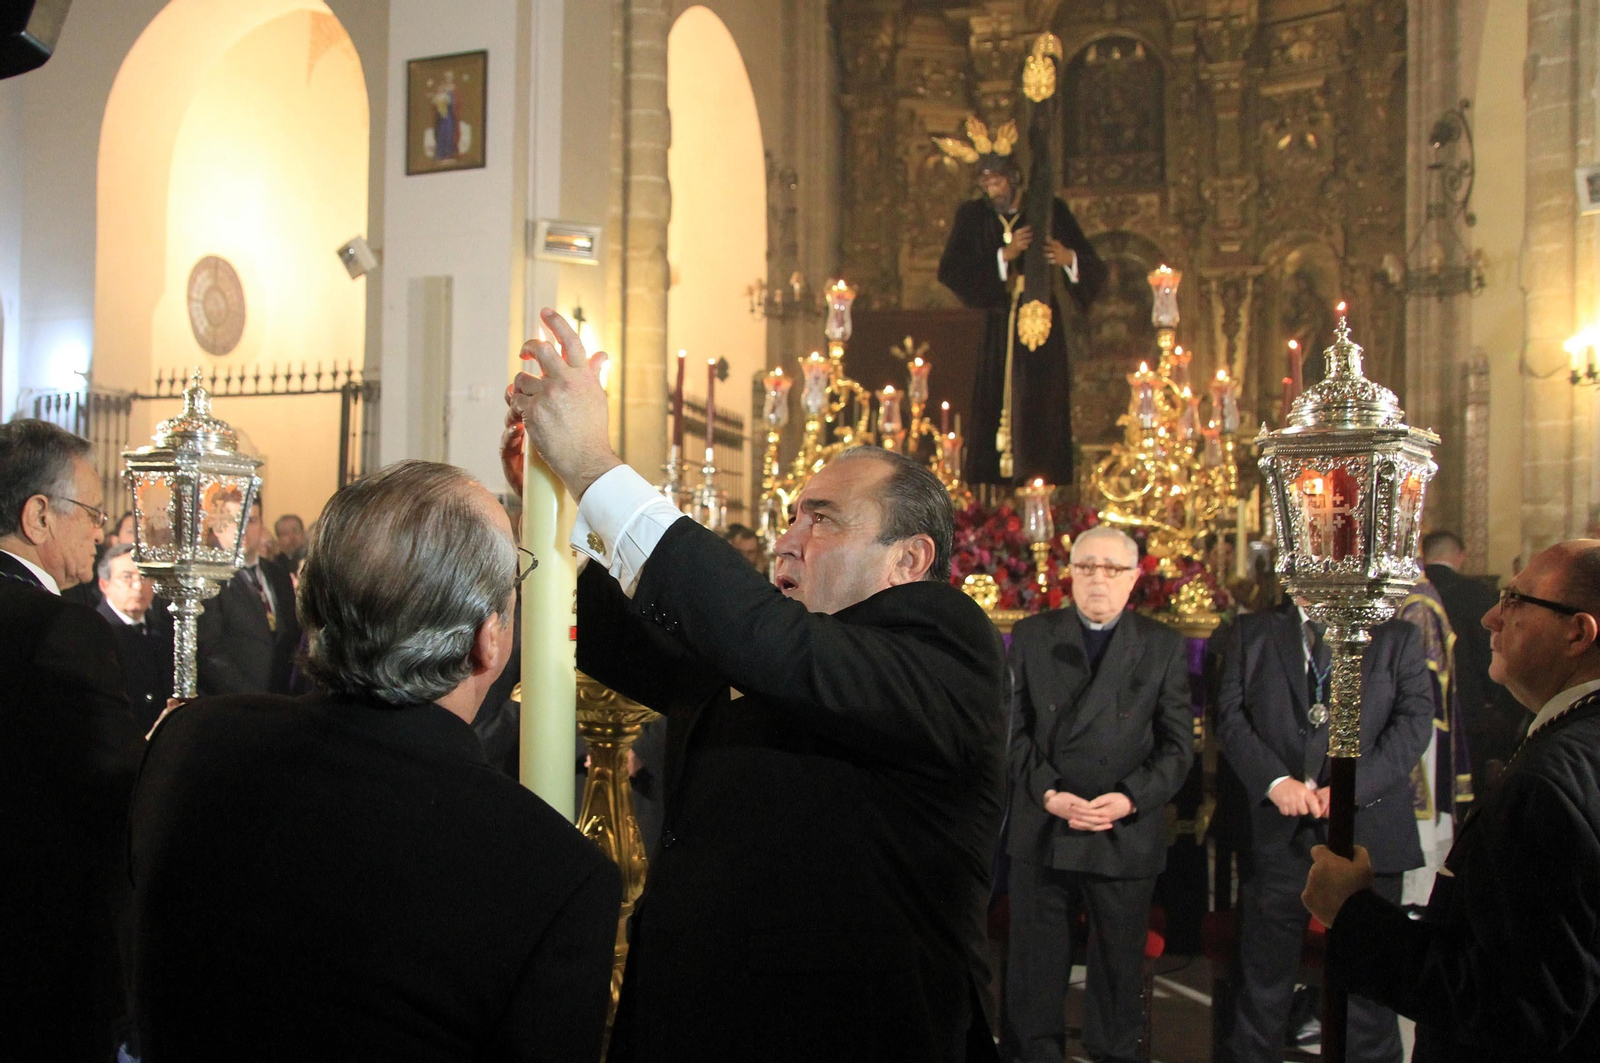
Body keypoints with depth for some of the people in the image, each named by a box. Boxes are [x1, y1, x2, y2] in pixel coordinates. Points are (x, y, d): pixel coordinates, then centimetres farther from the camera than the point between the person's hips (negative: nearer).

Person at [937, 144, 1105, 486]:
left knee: (1044, 418, -6)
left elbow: (1094, 269, 4)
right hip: (994, 333, 0)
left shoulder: (1051, 213, 6)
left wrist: (1069, 258, -18)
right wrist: (1003, 256, -14)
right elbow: (949, 272, -5)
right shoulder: (972, 217, 8)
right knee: (992, 416, -6)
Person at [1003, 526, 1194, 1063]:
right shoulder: (1031, 636, 6)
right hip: (1041, 832, 0)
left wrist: (1130, 799, -13)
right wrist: (1049, 794, -12)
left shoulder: (1164, 646, 5)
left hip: (1127, 836, 0)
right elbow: (1014, 729, 1)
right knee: (1035, 965, 8)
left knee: (1120, 968, 11)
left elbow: (1178, 743, 1)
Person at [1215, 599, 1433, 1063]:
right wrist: (1275, 781, -13)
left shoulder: (1397, 636, 8)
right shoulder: (1252, 632, 10)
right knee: (1263, 974, 9)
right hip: (1277, 831, 1)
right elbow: (1231, 715, 2)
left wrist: (1353, 786, -13)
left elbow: (1415, 720, -1)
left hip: (1368, 829, 0)